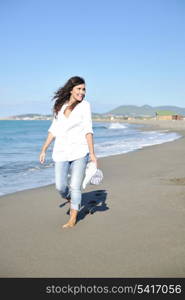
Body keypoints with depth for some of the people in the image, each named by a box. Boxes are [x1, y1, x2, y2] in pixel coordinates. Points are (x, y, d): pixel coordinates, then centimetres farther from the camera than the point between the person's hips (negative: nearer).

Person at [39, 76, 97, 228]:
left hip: (79, 152, -3)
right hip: (61, 152, 3)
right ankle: (72, 202, 33)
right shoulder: (59, 106, 8)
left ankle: (73, 219, 15)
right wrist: (44, 150, 11)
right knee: (60, 187, 1)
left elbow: (88, 130, -6)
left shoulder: (85, 105, -1)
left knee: (76, 186, -1)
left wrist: (92, 153, -13)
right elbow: (53, 130, 13)